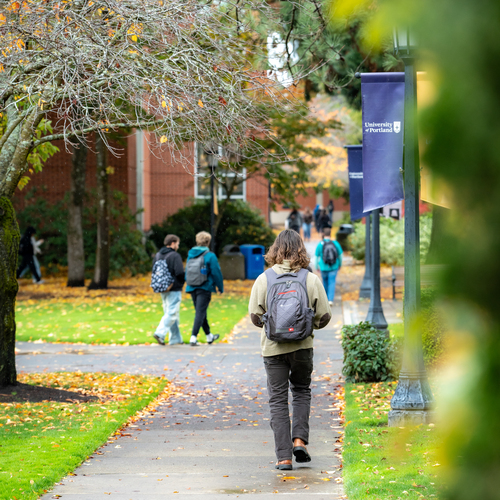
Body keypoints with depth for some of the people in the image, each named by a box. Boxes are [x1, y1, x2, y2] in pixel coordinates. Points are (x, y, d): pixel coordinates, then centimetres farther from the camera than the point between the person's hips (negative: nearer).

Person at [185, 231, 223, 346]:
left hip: (192, 288, 6)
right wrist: (220, 287, 3)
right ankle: (193, 337, -16)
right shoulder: (210, 256, -11)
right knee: (200, 313, -6)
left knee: (201, 312, 17)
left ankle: (209, 336, 31)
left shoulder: (190, 255, 6)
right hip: (205, 288, -6)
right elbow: (216, 273, -8)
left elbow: (187, 271, 13)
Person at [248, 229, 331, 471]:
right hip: (302, 346, 1)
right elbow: (324, 316, -2)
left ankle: (283, 456, 1)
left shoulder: (263, 279, -4)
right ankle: (300, 439, 5)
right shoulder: (312, 279, -4)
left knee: (278, 400, 5)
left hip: (273, 348, -1)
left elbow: (255, 317, -3)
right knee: (302, 391, 22)